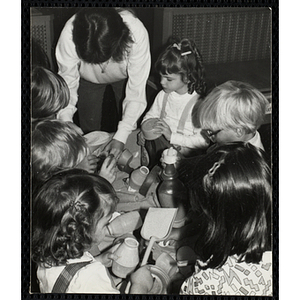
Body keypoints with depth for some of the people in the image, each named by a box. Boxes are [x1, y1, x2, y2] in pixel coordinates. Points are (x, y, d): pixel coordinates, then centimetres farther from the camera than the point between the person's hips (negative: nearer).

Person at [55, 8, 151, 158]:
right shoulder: (69, 35, -42)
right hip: (89, 80, 0)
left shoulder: (137, 33, -43)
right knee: (90, 128, 5)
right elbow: (67, 85, -30)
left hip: (125, 77, 0)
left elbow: (136, 91, -36)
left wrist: (121, 137, -40)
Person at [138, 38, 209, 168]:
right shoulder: (163, 95, 5)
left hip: (181, 149, -6)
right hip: (158, 141, 6)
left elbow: (202, 140, -20)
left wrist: (172, 136, -23)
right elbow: (151, 116, 19)